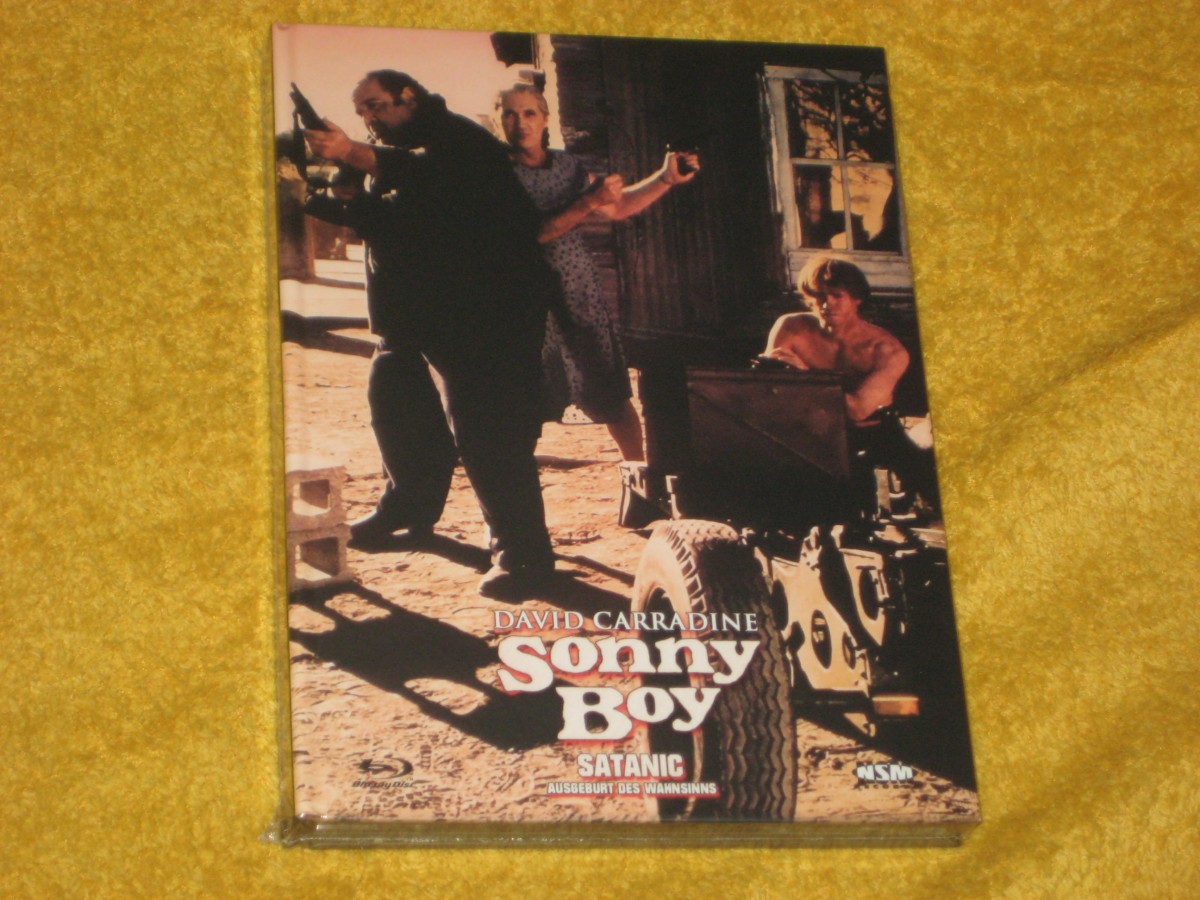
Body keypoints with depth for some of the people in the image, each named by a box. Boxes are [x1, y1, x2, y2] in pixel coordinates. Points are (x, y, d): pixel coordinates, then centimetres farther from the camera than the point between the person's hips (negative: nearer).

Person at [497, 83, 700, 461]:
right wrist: (588, 203, -24)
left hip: (582, 299, 5)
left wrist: (665, 178, 9)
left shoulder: (567, 165, 9)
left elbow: (617, 207, 20)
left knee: (614, 399, 9)